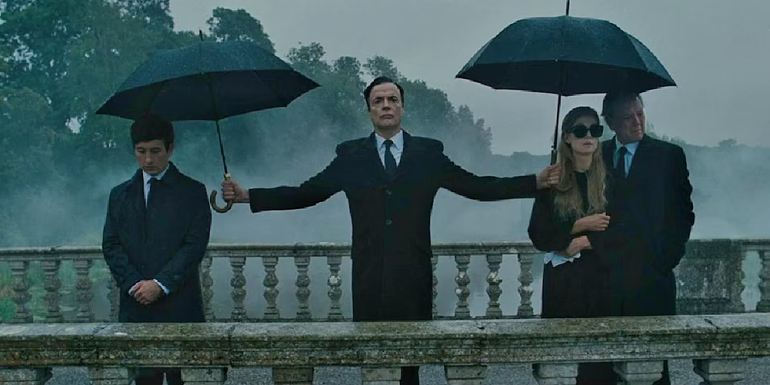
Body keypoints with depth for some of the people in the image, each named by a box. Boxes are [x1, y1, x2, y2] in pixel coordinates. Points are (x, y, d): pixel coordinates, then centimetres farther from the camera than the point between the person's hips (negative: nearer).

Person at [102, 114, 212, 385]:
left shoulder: (192, 192, 4)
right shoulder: (120, 195, 14)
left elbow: (195, 245, -5)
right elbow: (111, 246, 8)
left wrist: (160, 284, -12)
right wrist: (133, 283, -7)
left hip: (179, 304, -2)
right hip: (135, 305, 2)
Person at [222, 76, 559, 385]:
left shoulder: (429, 153, 8)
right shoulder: (350, 156, 8)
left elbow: (477, 187, 6)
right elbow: (305, 193, 7)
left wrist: (538, 181, -1)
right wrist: (246, 195, 0)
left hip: (413, 277, 0)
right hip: (369, 278, 0)